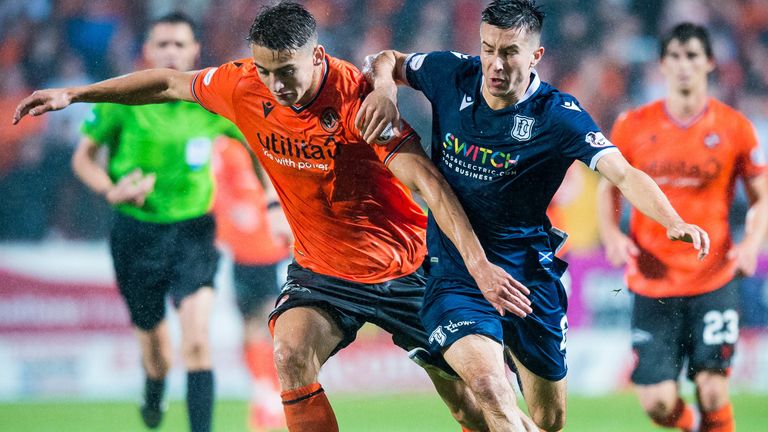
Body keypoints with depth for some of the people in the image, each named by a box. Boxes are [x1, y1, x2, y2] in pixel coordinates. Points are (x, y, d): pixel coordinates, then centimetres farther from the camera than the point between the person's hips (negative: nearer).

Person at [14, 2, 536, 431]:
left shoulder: (356, 98, -25)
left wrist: (478, 263, -39)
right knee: (291, 352, -24)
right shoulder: (244, 87, -10)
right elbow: (170, 82, 9)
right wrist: (73, 94, 10)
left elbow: (430, 184, -30)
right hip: (322, 270, 3)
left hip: (403, 270, -3)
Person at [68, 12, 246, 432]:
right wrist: (111, 190, -17)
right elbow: (83, 157, 2)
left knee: (196, 341, -19)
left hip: (193, 232, -1)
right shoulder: (122, 99, -8)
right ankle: (153, 396, 48)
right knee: (154, 344, 12)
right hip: (137, 234, 1)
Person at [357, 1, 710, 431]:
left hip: (528, 275, 0)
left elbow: (623, 174, -24)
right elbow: (389, 61, 15)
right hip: (455, 276, 0)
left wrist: (674, 223, -41)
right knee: (488, 386, -28)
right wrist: (384, 89, -9)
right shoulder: (452, 75, -5)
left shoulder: (558, 115, -13)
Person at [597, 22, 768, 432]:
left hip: (714, 281, -1)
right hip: (652, 284, 1)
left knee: (712, 392, -10)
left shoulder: (734, 127, 0)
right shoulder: (633, 126, 2)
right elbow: (609, 187, 13)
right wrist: (612, 235, -5)